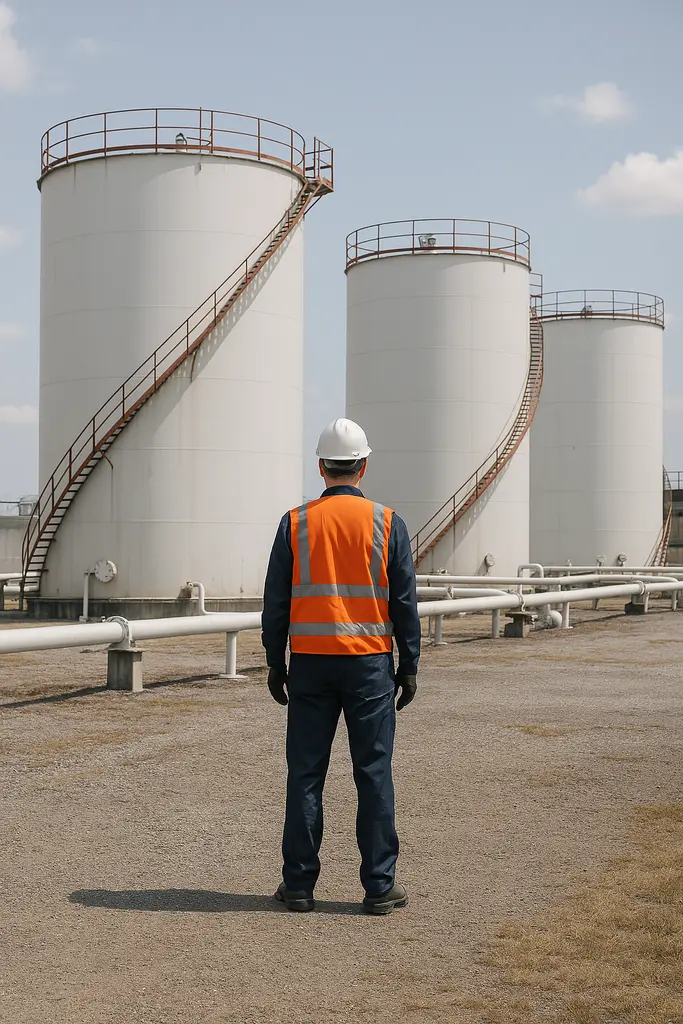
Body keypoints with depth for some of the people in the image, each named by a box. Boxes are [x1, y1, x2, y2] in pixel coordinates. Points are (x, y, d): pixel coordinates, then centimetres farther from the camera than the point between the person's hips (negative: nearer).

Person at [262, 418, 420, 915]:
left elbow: (276, 603, 3)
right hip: (370, 663, -1)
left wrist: (275, 664, 11)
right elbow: (405, 602, 0)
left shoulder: (295, 523, 1)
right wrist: (410, 667, 7)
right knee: (374, 773, 4)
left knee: (305, 774, 6)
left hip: (310, 663, 1)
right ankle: (380, 887, 7)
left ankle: (300, 884, 10)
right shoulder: (388, 523, 0)